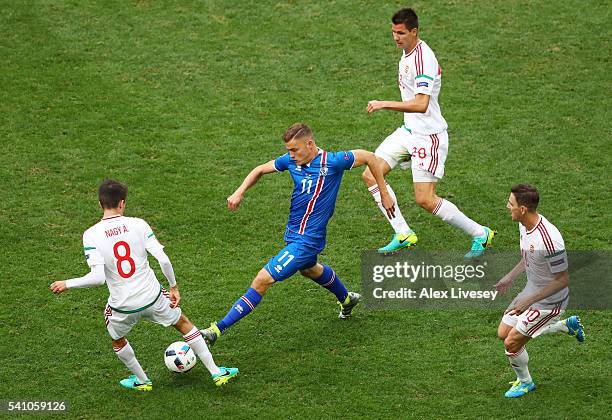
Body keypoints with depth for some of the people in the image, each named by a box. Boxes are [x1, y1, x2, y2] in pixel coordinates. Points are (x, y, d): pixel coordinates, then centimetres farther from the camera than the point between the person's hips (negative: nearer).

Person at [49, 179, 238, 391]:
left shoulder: (91, 235, -13)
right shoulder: (138, 225, -8)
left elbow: (97, 277, -22)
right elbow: (163, 259, -11)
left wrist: (67, 284, -8)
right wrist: (174, 286, 5)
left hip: (122, 306, -1)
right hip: (152, 298, 1)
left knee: (117, 341, 32)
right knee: (183, 323, 26)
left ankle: (141, 380, 45)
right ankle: (216, 372, 30)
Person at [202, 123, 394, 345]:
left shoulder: (331, 162, -21)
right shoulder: (291, 160, -5)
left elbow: (369, 157, -10)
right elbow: (260, 170, 10)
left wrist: (384, 193, -3)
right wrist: (239, 192, -6)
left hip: (307, 241, -8)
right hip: (293, 233, 9)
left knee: (262, 280, -13)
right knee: (309, 269, 36)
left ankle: (218, 329, -12)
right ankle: (347, 299, 62)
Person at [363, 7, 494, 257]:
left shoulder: (423, 59, -23)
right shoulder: (407, 53, 9)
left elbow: (421, 104, -32)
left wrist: (385, 104, -31)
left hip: (428, 135, -10)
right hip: (409, 131, 10)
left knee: (425, 200, -11)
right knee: (371, 175, 2)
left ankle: (480, 234, 5)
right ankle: (403, 235, 7)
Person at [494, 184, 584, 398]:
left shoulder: (549, 239, -35)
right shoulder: (524, 225, -7)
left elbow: (562, 280, -26)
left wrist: (529, 300, -28)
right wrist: (510, 277, 11)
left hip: (549, 300, -9)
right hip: (531, 291, 9)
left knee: (512, 342, -6)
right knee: (503, 333, 16)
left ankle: (524, 382, 25)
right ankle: (567, 325, 26)